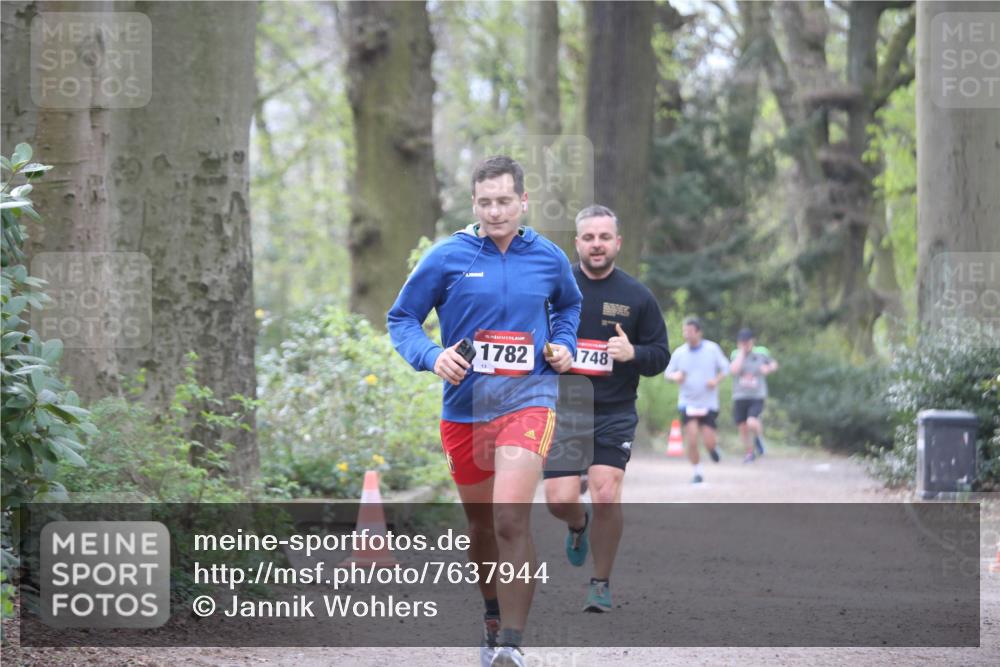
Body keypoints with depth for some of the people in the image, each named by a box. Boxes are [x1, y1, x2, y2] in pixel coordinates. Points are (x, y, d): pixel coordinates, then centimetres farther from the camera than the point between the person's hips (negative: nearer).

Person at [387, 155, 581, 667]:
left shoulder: (549, 258, 4)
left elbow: (569, 304, 26)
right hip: (464, 407, 2)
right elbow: (401, 319, 5)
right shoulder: (446, 258, -2)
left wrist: (563, 345, 8)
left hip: (527, 399, -2)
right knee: (481, 524, 15)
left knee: (511, 517, -20)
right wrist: (431, 356, -13)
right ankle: (493, 617, 40)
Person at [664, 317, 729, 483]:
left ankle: (714, 447, 33)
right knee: (691, 439, -13)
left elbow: (725, 367, 7)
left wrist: (716, 380, -12)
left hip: (709, 403, -1)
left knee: (709, 442, -6)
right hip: (687, 403, 1)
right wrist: (675, 376, -15)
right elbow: (668, 372, 9)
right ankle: (698, 473, 5)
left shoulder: (712, 349, -2)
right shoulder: (679, 353, 0)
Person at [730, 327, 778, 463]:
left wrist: (768, 368, -6)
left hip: (757, 397, -2)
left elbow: (774, 364, 17)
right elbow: (734, 370, -21)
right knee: (743, 427, 7)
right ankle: (750, 453, 28)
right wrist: (742, 352, -14)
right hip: (740, 397, 2)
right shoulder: (736, 355, -1)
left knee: (752, 423, -22)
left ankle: (759, 438, 10)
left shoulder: (761, 353, 1)